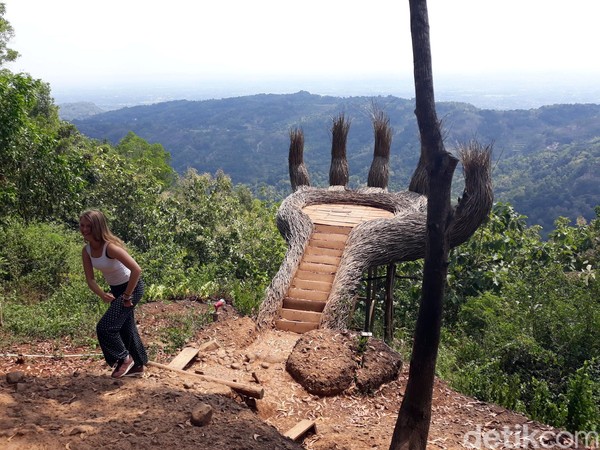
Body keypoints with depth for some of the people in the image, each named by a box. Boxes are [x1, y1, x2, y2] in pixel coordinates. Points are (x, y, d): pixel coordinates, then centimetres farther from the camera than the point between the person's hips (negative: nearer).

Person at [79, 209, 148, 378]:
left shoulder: (110, 246, -30)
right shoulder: (86, 250, -6)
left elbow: (136, 270, -36)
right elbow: (90, 279, -1)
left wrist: (127, 296, -25)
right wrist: (103, 295, -19)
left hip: (132, 287, -8)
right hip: (115, 289, 8)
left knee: (105, 327, -12)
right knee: (125, 327, 17)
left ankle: (125, 359, 11)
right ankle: (137, 365, 34)